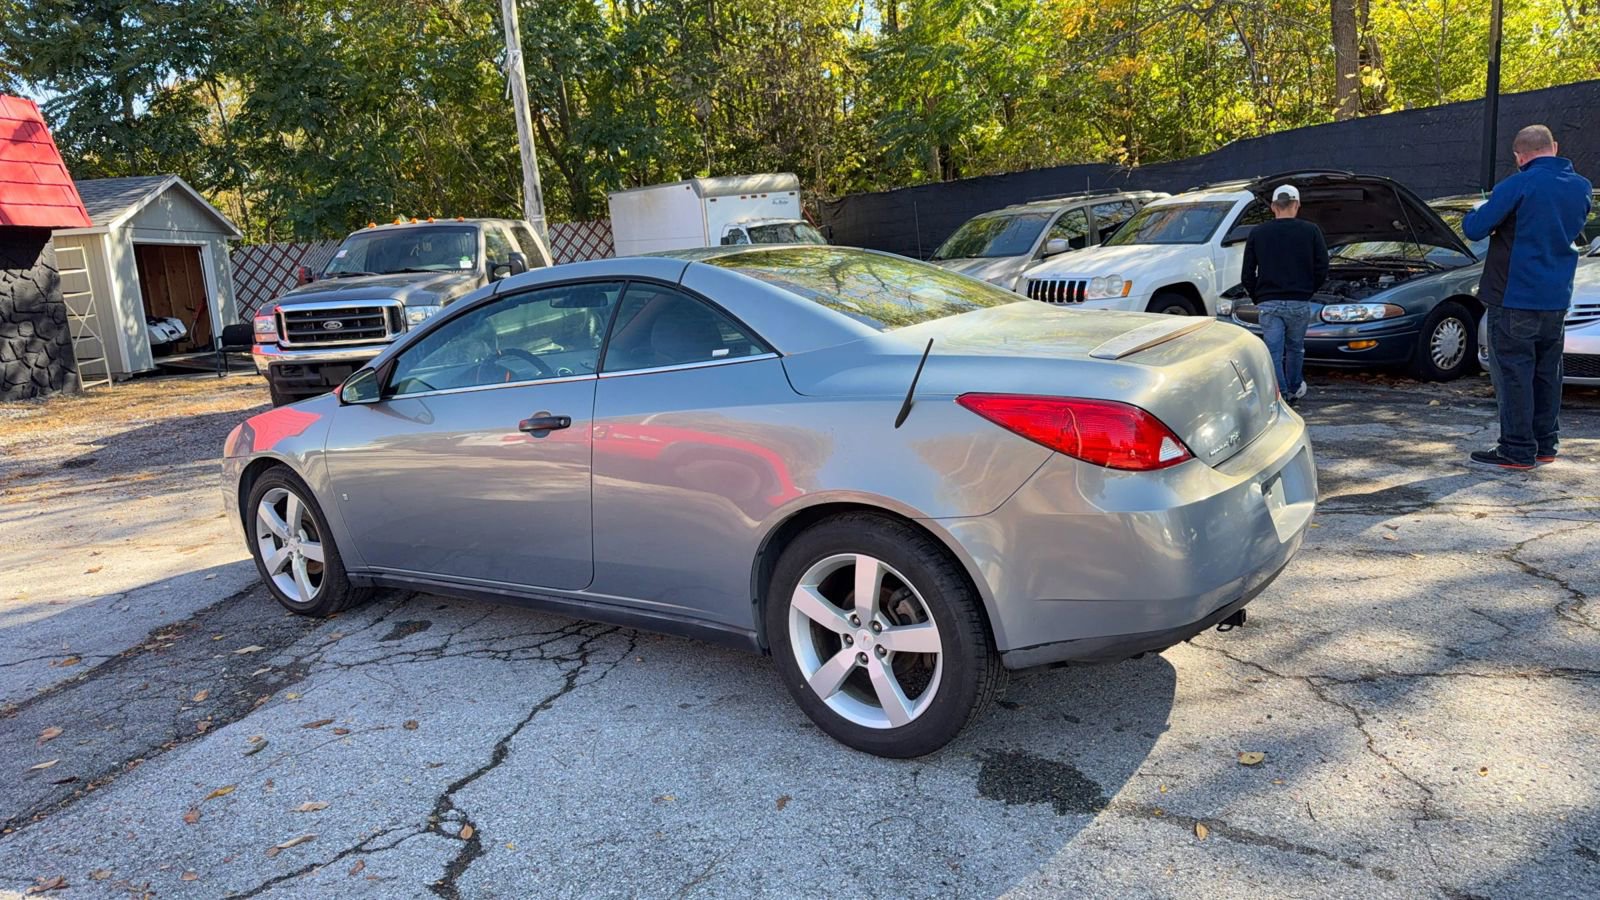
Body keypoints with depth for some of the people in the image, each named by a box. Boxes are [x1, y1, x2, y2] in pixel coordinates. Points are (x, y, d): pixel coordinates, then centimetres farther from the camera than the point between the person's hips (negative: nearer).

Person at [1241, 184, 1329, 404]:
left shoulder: (1257, 233, 2)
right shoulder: (1310, 231, 0)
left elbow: (1247, 275, 4)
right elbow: (1322, 269, 2)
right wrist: (1308, 291, 17)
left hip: (1269, 303, -1)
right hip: (1300, 303, 1)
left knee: (1273, 352, -1)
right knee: (1295, 348, 19)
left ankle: (1280, 396, -8)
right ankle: (1294, 389, 33)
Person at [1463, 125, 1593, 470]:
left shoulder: (1519, 186, -14)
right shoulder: (1582, 188, 8)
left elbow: (1474, 229, -13)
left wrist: (1475, 215, 9)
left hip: (1514, 299, -7)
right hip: (1556, 299, 7)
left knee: (1514, 374, -3)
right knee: (1547, 374, 14)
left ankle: (1518, 451, -1)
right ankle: (1545, 446, 21)